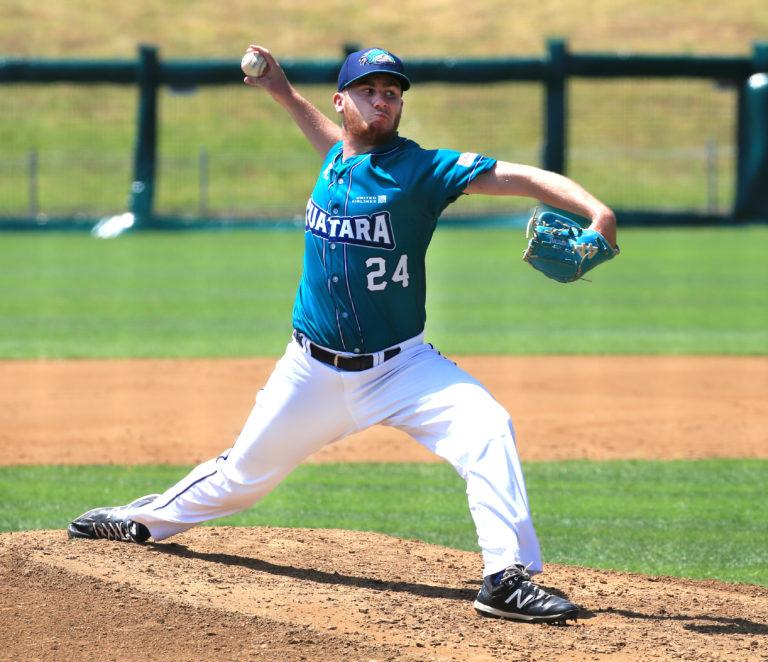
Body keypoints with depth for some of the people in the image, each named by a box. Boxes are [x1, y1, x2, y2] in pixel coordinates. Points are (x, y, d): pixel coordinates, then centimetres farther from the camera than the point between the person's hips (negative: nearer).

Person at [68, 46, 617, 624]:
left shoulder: (420, 168, -14)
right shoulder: (336, 162, 3)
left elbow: (522, 178, -27)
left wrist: (598, 214, -40)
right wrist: (284, 94, 26)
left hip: (401, 366, -4)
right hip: (314, 373, 4)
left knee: (487, 428, -28)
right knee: (245, 471, 16)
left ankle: (508, 578, -27)